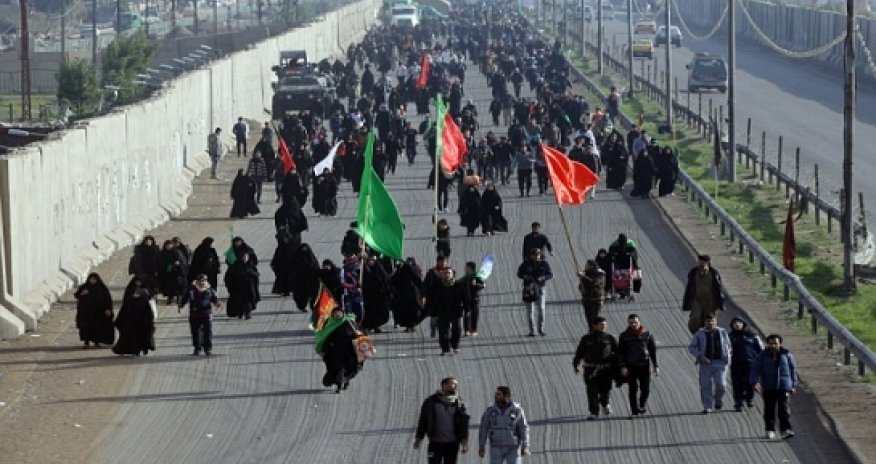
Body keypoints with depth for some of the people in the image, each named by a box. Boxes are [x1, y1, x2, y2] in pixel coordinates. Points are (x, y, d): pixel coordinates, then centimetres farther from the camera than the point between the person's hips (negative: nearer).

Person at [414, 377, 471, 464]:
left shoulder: (460, 403, 4)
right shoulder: (431, 401, 3)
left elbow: (464, 423, -2)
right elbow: (423, 421, 10)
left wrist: (464, 440, -13)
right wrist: (418, 438, 11)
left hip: (452, 444, 1)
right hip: (435, 443, -1)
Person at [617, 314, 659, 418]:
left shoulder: (647, 335, 3)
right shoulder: (624, 336, 2)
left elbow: (653, 351, 7)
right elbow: (621, 353, 2)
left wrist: (656, 366, 2)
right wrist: (622, 366, -10)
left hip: (644, 366, 0)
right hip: (631, 366, 0)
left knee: (645, 389, -2)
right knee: (633, 389, -2)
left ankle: (643, 404, 27)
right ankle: (634, 410, 5)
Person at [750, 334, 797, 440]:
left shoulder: (786, 354, 2)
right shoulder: (763, 355, -1)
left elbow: (793, 369, 10)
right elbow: (755, 369, -6)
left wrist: (793, 385, 9)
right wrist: (755, 382, -23)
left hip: (784, 386, -1)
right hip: (768, 387, 1)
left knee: (784, 408, -9)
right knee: (769, 409, 6)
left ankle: (786, 430, -15)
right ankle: (770, 430, 18)